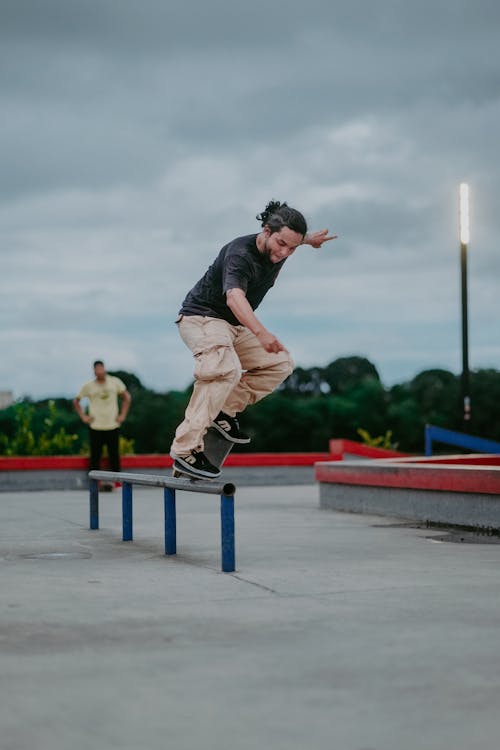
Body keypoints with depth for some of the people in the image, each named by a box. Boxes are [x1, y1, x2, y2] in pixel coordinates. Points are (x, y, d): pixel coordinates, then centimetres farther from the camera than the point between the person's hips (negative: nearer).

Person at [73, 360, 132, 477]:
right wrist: (83, 416, 3)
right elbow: (76, 401, 12)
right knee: (95, 457, 2)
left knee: (114, 456, 4)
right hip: (95, 428, -1)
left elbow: (127, 397, 12)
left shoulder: (115, 382, 1)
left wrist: (122, 415, 5)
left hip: (113, 427, 1)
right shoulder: (88, 386, 0)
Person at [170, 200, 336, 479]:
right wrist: (261, 333, -63)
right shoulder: (240, 254, -29)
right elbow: (234, 297, -50)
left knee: (281, 363, 6)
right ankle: (186, 450, -35)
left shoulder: (278, 250, -3)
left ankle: (226, 410, 7)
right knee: (227, 370, -33)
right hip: (202, 317, -9)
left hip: (234, 325, 9)